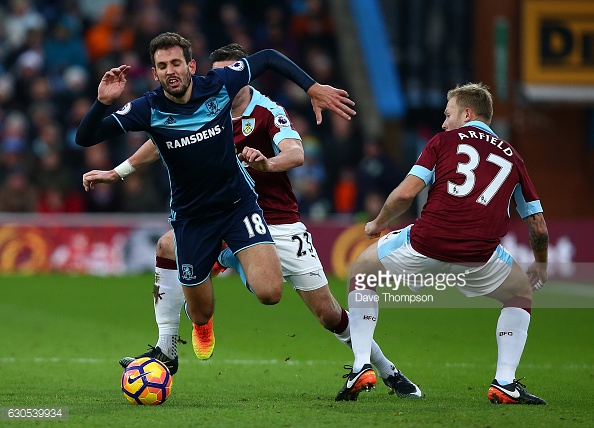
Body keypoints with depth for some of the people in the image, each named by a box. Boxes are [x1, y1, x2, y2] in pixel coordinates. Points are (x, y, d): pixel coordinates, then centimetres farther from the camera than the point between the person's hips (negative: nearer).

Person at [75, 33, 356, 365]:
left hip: (238, 203, 0)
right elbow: (85, 138, -20)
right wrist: (103, 102, -38)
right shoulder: (149, 109, -16)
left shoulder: (219, 85, -14)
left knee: (269, 292, -22)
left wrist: (313, 88, -5)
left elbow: (268, 58, 2)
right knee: (201, 318, 8)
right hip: (191, 217, 1)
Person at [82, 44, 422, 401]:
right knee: (168, 246, -14)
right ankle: (166, 351, -9)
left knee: (327, 312, -7)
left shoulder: (268, 112, -14)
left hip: (280, 226, -5)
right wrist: (116, 173, 12)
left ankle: (386, 370, 14)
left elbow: (296, 154, -31)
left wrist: (267, 163, -53)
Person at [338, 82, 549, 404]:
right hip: (479, 256, 1)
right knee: (522, 293, 30)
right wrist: (541, 264, 40)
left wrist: (378, 223, 21)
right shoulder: (511, 156, 21)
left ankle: (361, 366, 15)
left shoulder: (444, 140, 13)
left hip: (425, 243, -1)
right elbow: (538, 226, 22)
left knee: (362, 271, 26)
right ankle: (505, 383, 13)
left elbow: (406, 193, 2)